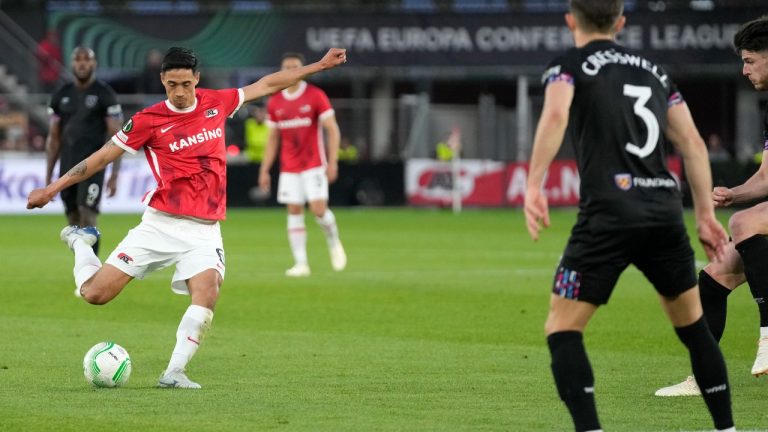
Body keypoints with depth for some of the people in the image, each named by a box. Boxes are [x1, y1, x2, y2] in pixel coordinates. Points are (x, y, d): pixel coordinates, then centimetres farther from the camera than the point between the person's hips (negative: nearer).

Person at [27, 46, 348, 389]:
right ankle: (81, 242, 27)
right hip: (160, 223, -2)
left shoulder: (217, 103, 7)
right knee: (94, 293, -5)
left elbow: (267, 84, 19)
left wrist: (319, 66, 23)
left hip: (204, 230, 2)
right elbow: (103, 156, 2)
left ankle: (174, 373, -19)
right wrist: (53, 188, 1)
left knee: (207, 293, -26)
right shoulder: (149, 120, -4)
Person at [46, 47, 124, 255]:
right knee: (74, 224, 7)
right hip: (67, 167, 5)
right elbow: (54, 139, 15)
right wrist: (48, 177, 12)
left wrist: (115, 175, -10)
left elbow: (116, 137, -4)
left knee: (87, 220, -15)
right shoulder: (61, 96, 11)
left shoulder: (105, 94, -2)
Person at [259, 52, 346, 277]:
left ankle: (333, 242, 15)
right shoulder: (274, 103, 6)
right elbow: (272, 138, 14)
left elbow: (333, 130, -6)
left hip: (314, 165, -4)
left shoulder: (316, 96, -6)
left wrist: (332, 162, -15)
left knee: (318, 209, -13)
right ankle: (300, 263, 1)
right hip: (289, 167, 4)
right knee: (294, 212, -1)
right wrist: (265, 170, 9)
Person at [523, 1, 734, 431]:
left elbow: (556, 114, -16)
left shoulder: (570, 64, 6)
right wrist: (706, 213, 15)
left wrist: (534, 186, -20)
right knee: (693, 324, 22)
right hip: (666, 212, 5)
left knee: (562, 329, 2)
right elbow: (693, 142, 14)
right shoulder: (653, 70, 21)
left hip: (609, 214, -5)